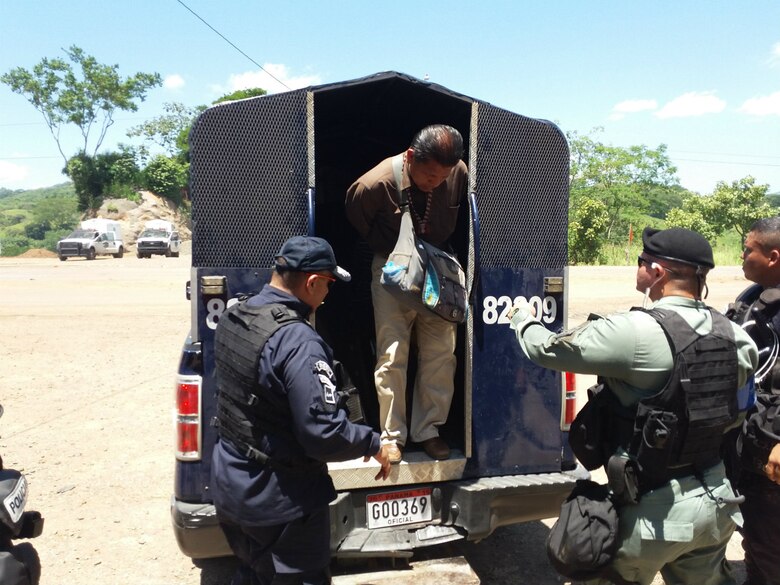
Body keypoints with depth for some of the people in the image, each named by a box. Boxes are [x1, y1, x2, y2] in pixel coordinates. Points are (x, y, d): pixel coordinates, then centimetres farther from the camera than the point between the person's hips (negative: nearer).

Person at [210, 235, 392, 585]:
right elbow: (324, 434, -29)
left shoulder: (231, 318, -3)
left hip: (229, 485, 8)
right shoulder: (298, 341, -29)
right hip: (278, 501, -8)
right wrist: (373, 443, -11)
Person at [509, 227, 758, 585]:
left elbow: (547, 349, -12)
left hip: (656, 513, -6)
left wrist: (523, 319, 8)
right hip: (716, 504, 7)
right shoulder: (733, 335, -1)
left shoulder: (636, 332, -22)